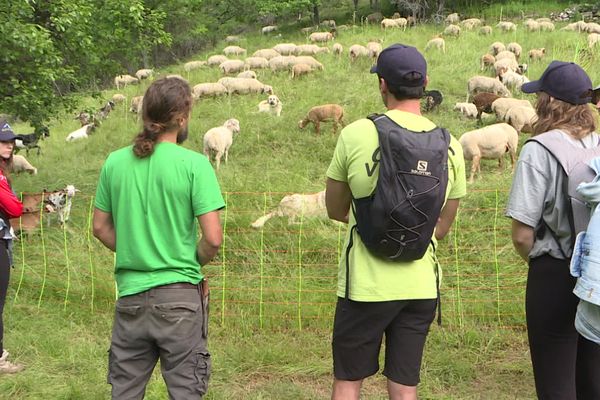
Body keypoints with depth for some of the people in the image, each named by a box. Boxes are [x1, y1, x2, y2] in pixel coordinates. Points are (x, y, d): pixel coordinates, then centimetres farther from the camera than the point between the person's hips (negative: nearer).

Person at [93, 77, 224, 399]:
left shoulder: (115, 163, 2)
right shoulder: (194, 164, -10)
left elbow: (100, 228, 10)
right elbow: (213, 238, -13)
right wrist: (194, 263, 6)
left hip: (130, 295, 4)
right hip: (179, 297, -4)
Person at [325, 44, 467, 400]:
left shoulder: (356, 134, -10)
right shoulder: (450, 146, -1)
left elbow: (335, 210, 2)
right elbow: (442, 228, 8)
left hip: (365, 284, -3)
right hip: (421, 286, 3)